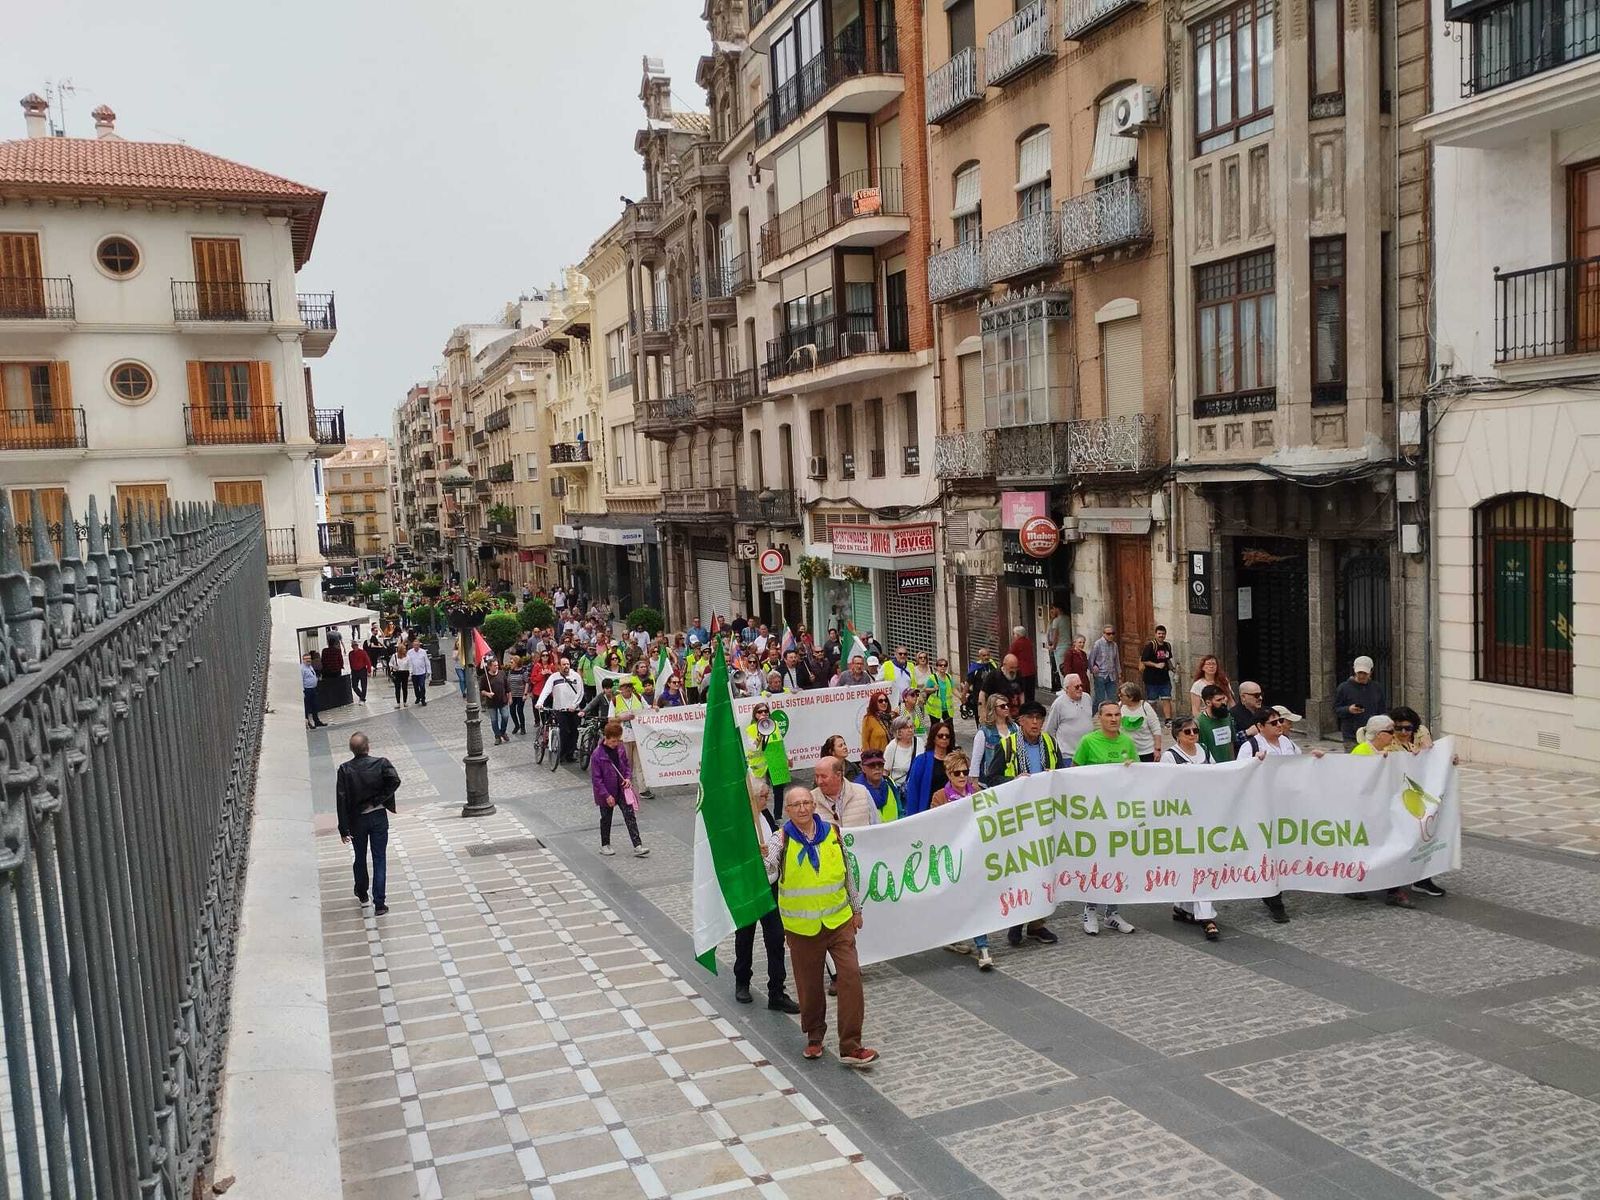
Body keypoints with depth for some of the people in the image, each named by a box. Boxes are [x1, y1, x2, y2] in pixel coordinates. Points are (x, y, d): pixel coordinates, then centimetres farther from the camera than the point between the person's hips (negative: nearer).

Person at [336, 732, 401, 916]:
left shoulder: (345, 770, -10)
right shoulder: (381, 764, -11)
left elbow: (341, 800, -12)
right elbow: (395, 780, -27)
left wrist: (343, 829, -9)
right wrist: (378, 800, -15)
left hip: (357, 820, 1)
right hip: (378, 817, -1)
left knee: (360, 858, 21)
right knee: (379, 860, 4)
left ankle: (361, 894, 39)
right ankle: (379, 903, 2)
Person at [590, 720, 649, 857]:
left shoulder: (620, 749, -3)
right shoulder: (597, 755, -20)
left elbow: (627, 765, 12)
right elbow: (596, 779, -18)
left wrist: (628, 778, -7)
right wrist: (606, 795, -19)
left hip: (622, 790, 4)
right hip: (606, 793, -4)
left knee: (630, 817, -2)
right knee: (606, 820, 13)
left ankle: (638, 846, -3)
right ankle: (605, 845, 31)